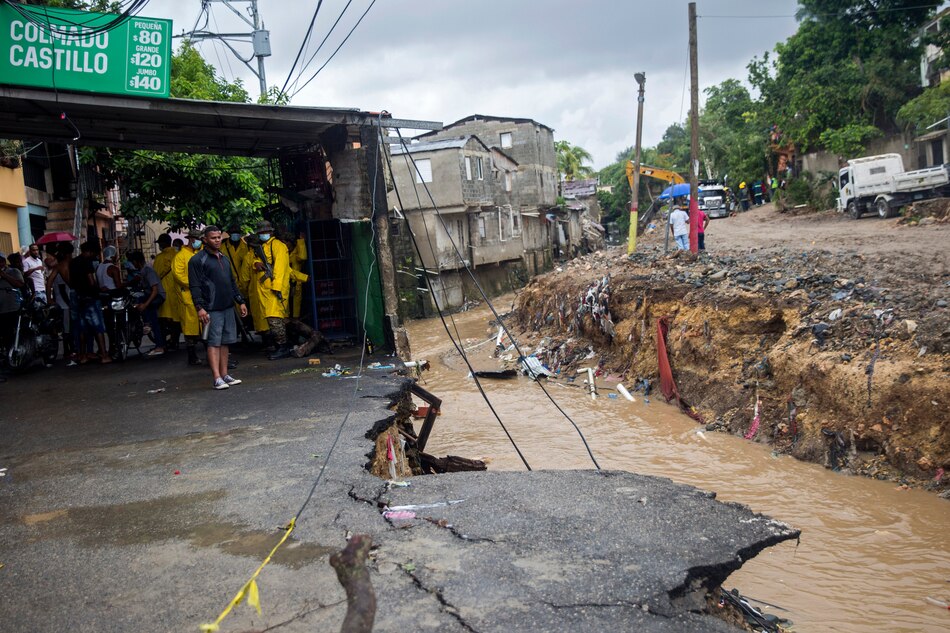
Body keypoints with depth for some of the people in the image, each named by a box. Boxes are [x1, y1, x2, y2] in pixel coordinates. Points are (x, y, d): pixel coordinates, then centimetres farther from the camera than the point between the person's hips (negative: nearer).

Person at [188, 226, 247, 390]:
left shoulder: (224, 258, 19)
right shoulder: (197, 260, -5)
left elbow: (232, 282, 25)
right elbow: (195, 286, -11)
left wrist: (240, 301, 19)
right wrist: (200, 307, -19)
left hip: (228, 307, 7)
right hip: (212, 309, -7)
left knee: (225, 342, 9)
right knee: (214, 343, -8)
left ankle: (224, 375, 14)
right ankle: (217, 378, -10)